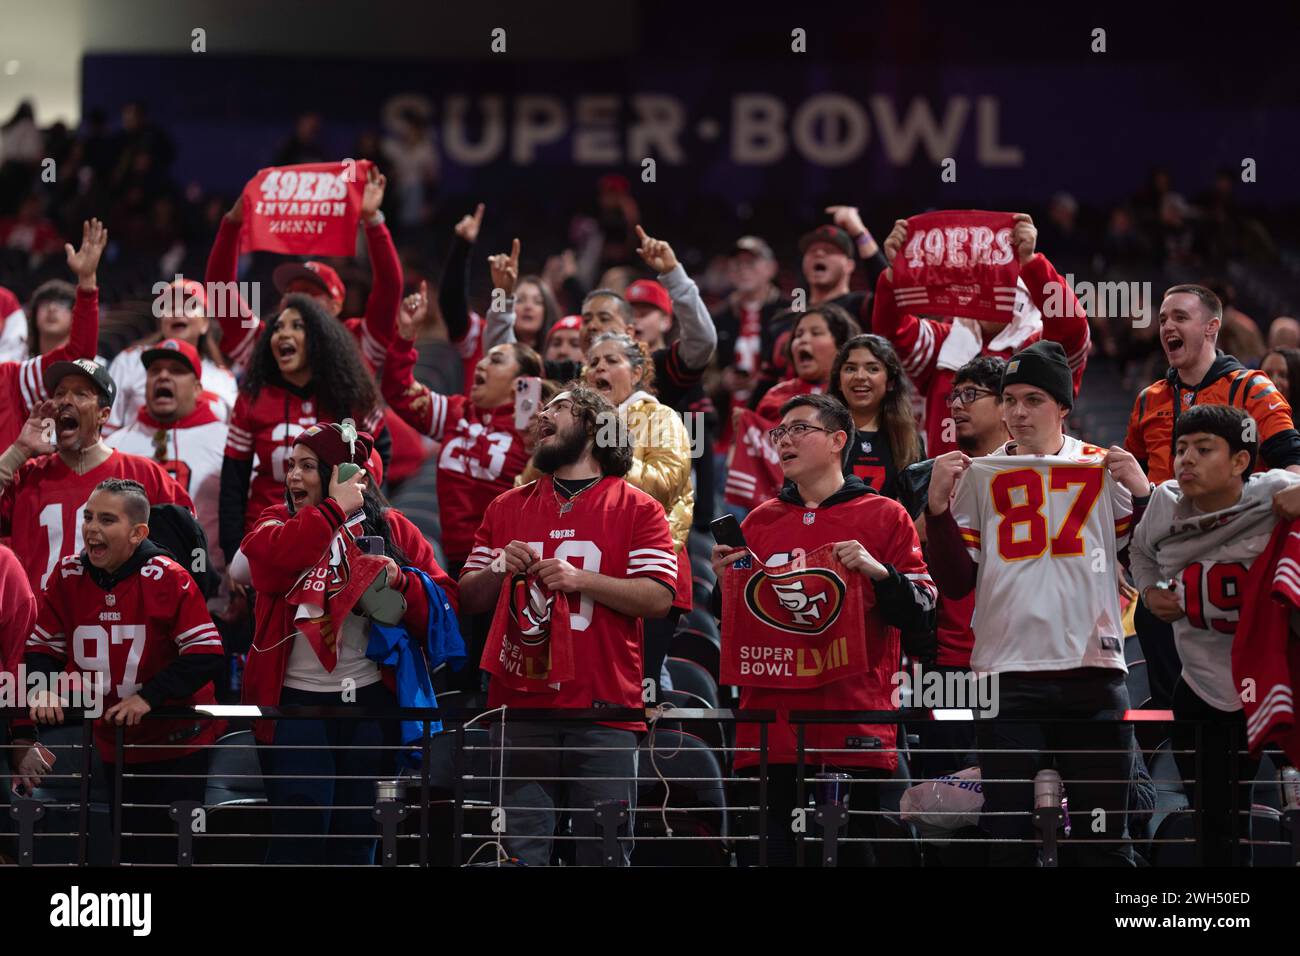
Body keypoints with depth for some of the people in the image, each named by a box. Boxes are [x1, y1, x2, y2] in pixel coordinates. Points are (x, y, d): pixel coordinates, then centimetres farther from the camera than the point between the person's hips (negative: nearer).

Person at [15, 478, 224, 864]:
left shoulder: (167, 578, -18)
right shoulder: (68, 576, -6)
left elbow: (205, 654, -19)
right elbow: (43, 646, 4)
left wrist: (149, 696, -26)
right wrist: (44, 690, -16)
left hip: (177, 743, -4)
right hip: (114, 746, 4)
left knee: (169, 850, 1)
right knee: (130, 847, 14)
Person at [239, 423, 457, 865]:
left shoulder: (392, 529, 7)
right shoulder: (279, 522, 7)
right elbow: (268, 560, -18)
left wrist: (400, 581, -17)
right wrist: (334, 511, -15)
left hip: (370, 702, 1)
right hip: (297, 702, -1)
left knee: (358, 833, 8)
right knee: (300, 833, -10)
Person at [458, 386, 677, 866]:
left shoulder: (637, 509, 5)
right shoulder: (507, 508, 17)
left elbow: (658, 599, -6)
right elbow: (469, 599, 16)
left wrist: (581, 579, -15)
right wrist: (498, 570, -5)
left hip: (604, 712, -3)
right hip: (519, 710, 3)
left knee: (605, 851, -2)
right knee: (519, 851, 1)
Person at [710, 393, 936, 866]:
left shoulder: (883, 516, 6)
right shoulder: (759, 522, 16)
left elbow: (923, 613, 2)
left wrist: (879, 573, -14)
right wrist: (727, 582, 3)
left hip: (853, 737, -3)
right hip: (769, 733, 3)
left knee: (852, 853, -2)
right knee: (764, 854, -2)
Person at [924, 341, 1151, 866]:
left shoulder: (1104, 469, 8)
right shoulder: (980, 476, 8)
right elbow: (956, 583, 5)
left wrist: (1142, 492, -6)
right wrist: (938, 507, -6)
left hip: (1093, 670, 0)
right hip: (1007, 674, 0)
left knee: (1101, 834, 4)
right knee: (1007, 832, 0)